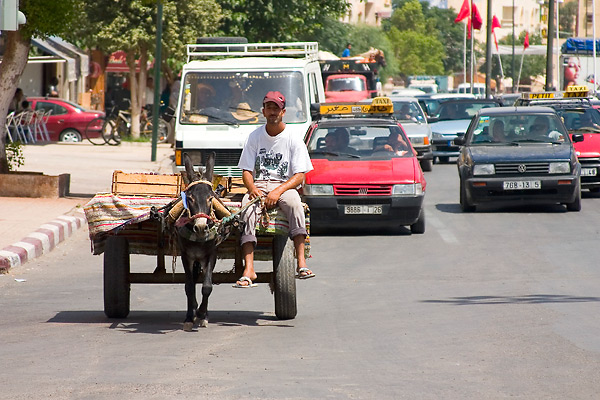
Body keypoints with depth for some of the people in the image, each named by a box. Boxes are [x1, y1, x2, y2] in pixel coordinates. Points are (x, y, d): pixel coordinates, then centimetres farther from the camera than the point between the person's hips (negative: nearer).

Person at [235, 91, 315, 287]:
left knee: (294, 204, -37)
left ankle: (301, 263, -41)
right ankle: (248, 270, -39)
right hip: (258, 185, 2)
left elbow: (300, 176, -3)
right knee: (248, 212, -31)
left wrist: (278, 191, -20)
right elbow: (246, 170, 9)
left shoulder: (294, 139, 3)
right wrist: (253, 189, -14)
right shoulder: (255, 137, 11)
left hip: (286, 185, -2)